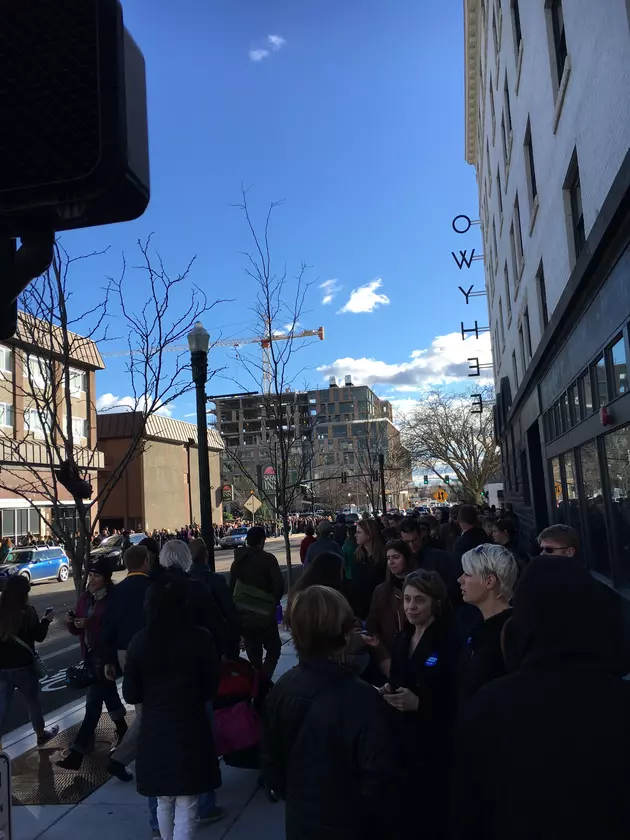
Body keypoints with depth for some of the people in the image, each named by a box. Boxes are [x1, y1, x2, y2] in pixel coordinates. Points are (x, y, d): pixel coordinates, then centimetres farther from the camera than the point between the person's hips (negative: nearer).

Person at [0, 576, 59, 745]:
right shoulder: (27, 611, -17)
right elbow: (39, 636, -8)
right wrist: (46, 620, 8)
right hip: (23, 666, -3)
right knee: (33, 702, 17)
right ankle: (41, 735, 36)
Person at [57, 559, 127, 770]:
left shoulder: (113, 599, -14)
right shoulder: (84, 598, 6)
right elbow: (77, 631, 9)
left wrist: (90, 623, -28)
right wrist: (71, 621, -12)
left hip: (106, 654, -8)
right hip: (89, 653, 8)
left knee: (93, 702, -6)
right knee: (107, 694, 21)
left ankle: (77, 752, -5)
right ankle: (123, 732, 38)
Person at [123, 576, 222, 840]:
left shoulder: (139, 642, -7)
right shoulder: (200, 638, -14)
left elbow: (130, 694, 1)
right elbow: (211, 688, -5)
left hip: (154, 731, 3)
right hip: (190, 729, -3)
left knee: (164, 802, 24)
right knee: (185, 808, 9)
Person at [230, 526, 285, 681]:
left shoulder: (238, 560, 5)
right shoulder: (267, 558, -10)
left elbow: (231, 587, 5)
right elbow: (279, 584, -17)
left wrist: (237, 607, 10)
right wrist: (273, 602, -1)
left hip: (243, 615, 5)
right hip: (264, 614, -4)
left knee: (253, 652, 16)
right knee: (273, 648, 8)